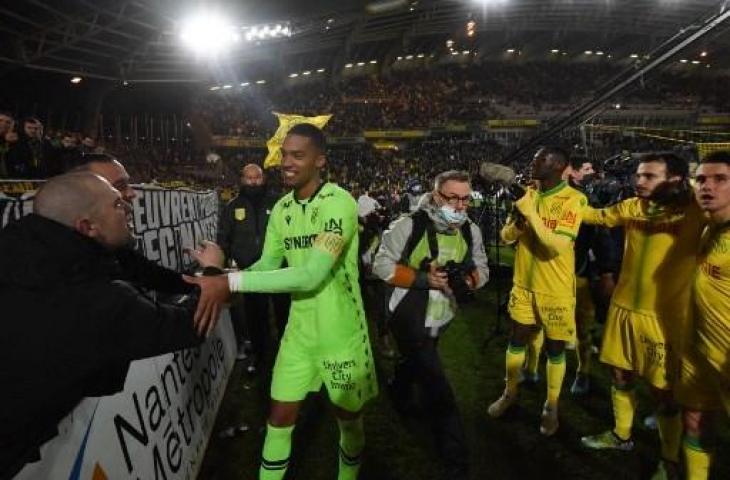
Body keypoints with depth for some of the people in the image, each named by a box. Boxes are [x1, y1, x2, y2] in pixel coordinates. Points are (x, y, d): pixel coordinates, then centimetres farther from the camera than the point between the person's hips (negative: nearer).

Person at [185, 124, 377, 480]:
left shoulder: (340, 203, -21)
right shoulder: (281, 209, 3)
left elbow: (312, 275, -29)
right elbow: (268, 264, 4)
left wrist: (231, 283, -32)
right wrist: (221, 282, -15)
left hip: (341, 334, -4)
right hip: (299, 330, 5)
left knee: (348, 418, 16)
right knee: (279, 419, 12)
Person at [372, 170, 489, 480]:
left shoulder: (471, 231, -5)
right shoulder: (409, 226, -22)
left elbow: (482, 269, 2)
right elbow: (382, 265, -17)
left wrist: (470, 279, -22)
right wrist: (424, 279, -27)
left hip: (442, 316, 7)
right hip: (410, 317, -6)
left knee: (415, 362, 33)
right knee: (438, 390, -8)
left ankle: (400, 396, 65)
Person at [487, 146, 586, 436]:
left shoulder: (573, 199, -16)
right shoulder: (528, 194, 3)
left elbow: (557, 246, -26)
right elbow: (506, 236, 3)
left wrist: (532, 213, -27)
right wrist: (518, 221, -18)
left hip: (556, 289, -5)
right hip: (524, 283, 5)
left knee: (554, 348, 11)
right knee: (517, 340, 17)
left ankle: (551, 406, 30)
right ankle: (510, 393, 38)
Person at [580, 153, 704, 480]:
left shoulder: (695, 212, -10)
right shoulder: (632, 207, 5)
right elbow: (595, 215, 18)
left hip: (664, 316, -5)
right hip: (623, 308, 5)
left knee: (664, 391, 7)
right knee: (621, 377, 18)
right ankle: (621, 436, 40)